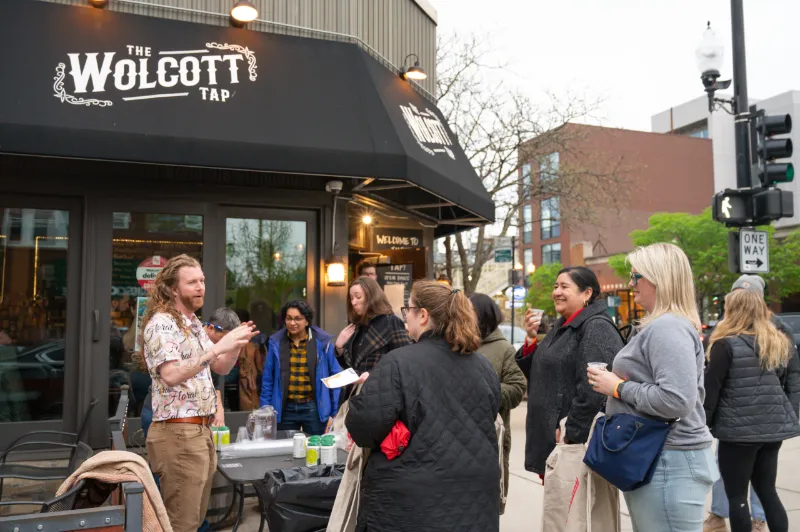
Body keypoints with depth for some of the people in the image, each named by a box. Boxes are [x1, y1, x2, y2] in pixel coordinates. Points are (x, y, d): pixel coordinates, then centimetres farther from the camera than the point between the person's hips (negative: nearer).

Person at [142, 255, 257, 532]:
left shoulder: (194, 323, 15)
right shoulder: (161, 323, -13)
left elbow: (220, 369, 17)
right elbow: (171, 375, -25)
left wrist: (236, 345, -2)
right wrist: (217, 347, -27)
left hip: (201, 430, 9)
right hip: (177, 432, -9)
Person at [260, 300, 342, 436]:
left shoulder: (322, 341, -6)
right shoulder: (276, 342, -1)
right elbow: (268, 379, 4)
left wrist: (335, 412, -3)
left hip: (314, 408, -1)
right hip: (285, 409, 2)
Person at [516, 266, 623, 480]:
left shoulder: (596, 328, -14)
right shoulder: (561, 328, 16)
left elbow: (592, 390, -24)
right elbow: (535, 373, 19)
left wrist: (571, 435, -21)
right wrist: (531, 339, 3)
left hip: (578, 446, -9)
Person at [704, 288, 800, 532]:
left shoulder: (726, 345, -11)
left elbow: (711, 391, -10)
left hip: (739, 430, -6)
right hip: (775, 428, 6)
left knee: (737, 496, 5)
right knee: (767, 491, 18)